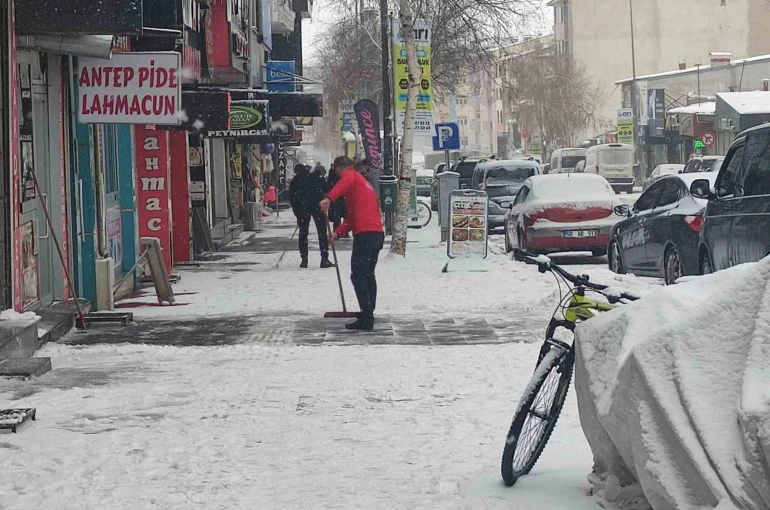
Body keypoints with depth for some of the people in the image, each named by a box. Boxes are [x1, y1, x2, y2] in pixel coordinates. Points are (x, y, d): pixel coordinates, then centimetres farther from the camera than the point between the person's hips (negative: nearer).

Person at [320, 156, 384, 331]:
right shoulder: (364, 182, 29)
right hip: (378, 233, 9)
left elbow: (345, 183, -26)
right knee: (369, 274, 19)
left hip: (365, 234, -9)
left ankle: (366, 319, -11)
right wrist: (338, 232, 15)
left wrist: (329, 199, -39)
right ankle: (368, 314, 27)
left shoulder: (350, 175, 2)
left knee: (358, 276, -7)